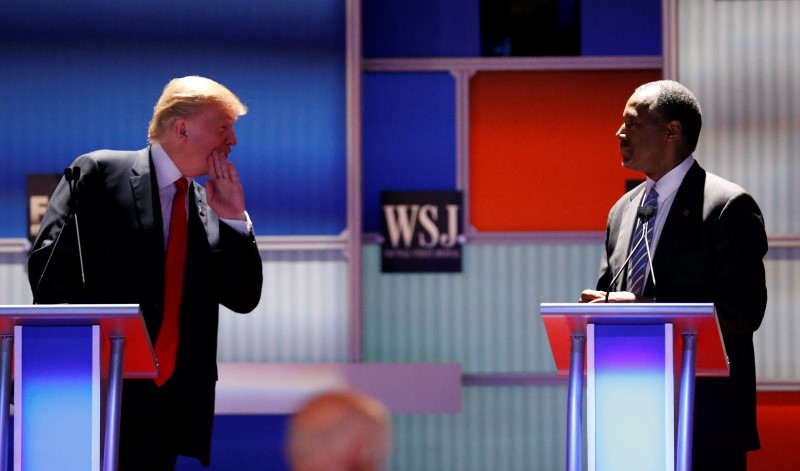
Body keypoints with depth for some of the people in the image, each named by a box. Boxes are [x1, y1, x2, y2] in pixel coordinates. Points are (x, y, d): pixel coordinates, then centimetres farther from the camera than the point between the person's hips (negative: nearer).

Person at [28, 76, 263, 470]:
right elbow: (48, 264, -7)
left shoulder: (208, 207, 16)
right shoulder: (98, 173, 0)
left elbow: (243, 299, 12)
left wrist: (233, 219, 1)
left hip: (167, 402, 6)